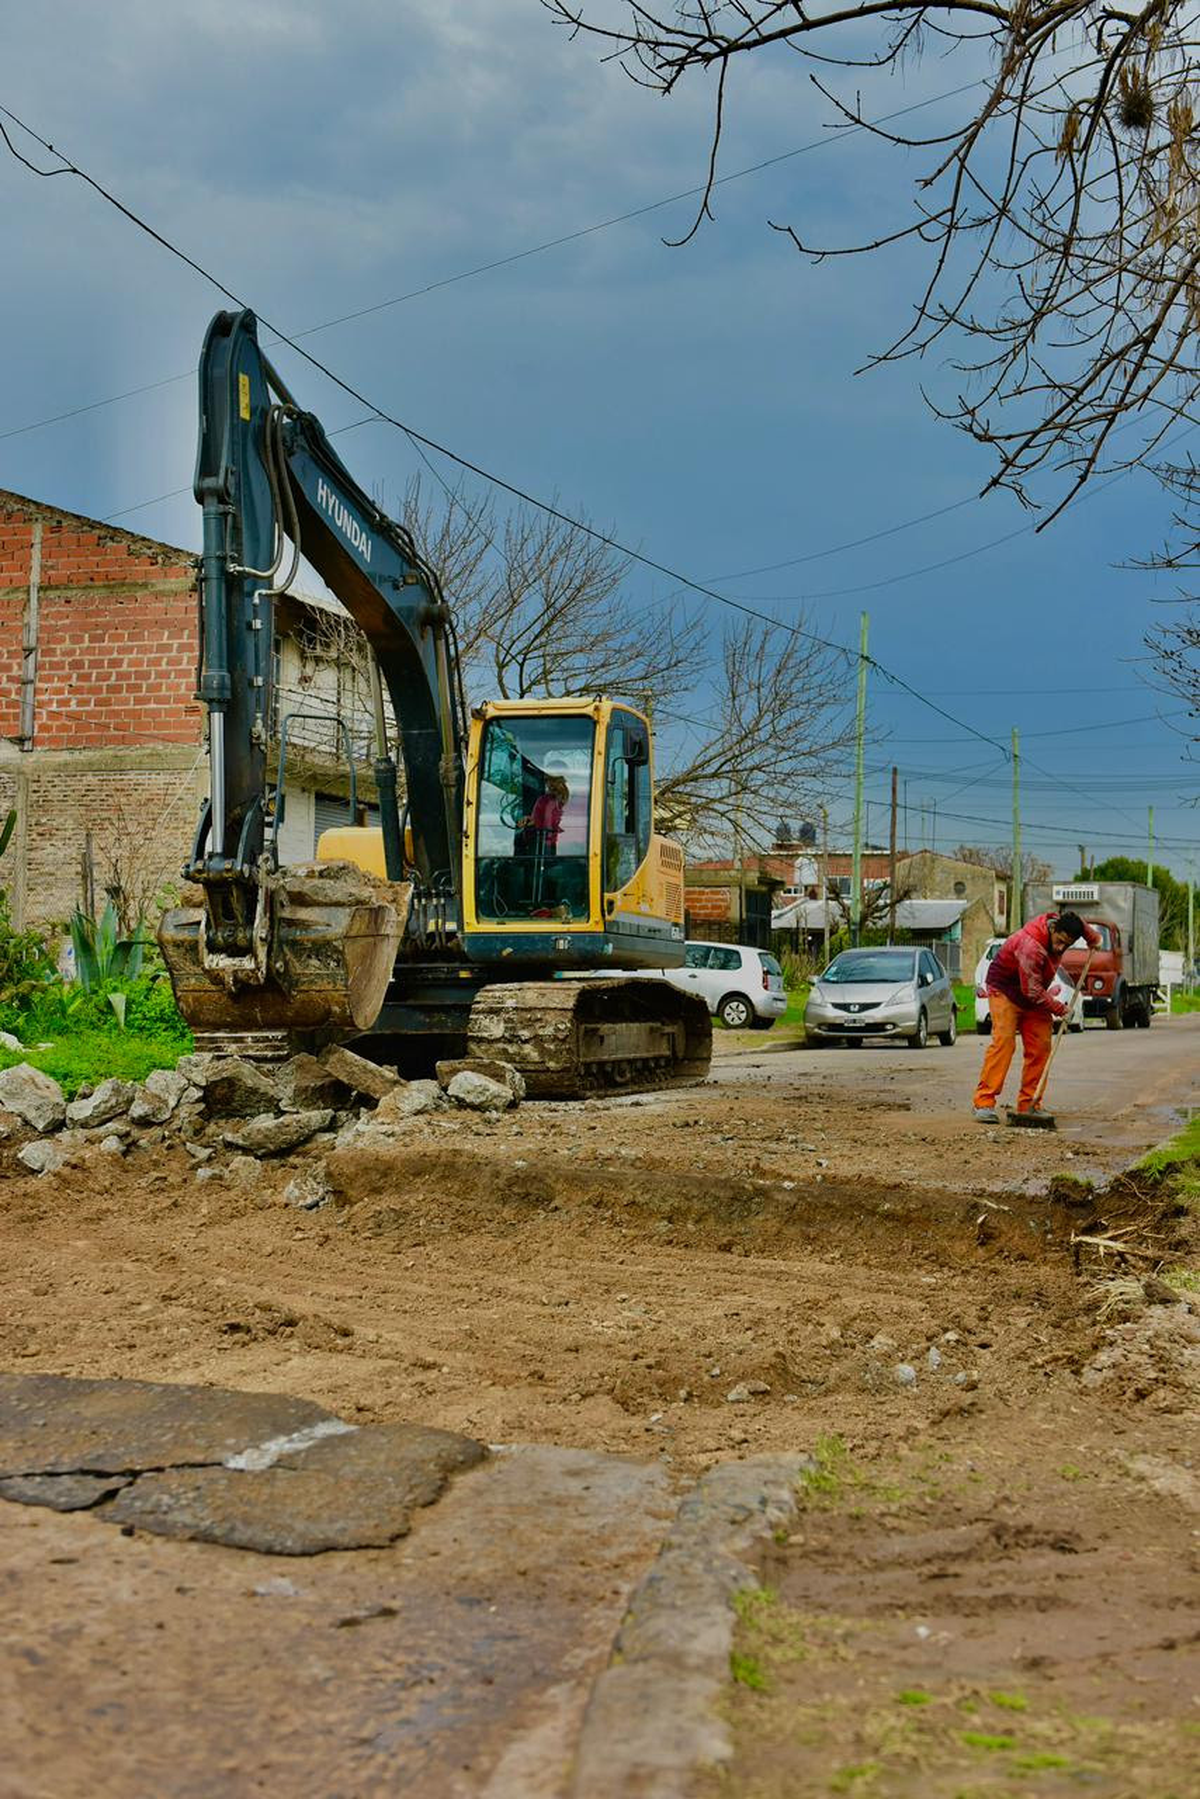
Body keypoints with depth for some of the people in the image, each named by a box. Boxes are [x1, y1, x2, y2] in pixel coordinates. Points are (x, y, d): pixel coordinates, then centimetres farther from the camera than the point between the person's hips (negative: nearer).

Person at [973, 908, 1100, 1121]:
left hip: (1034, 995, 8)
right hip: (1005, 990, -8)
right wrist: (1059, 1009, -20)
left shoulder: (1063, 925, -11)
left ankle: (1028, 1105, 1)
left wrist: (1093, 937, 20)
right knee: (1003, 1041, -21)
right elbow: (1032, 990, -29)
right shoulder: (1030, 946, -36)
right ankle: (984, 1102, -24)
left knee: (1040, 1046, -1)